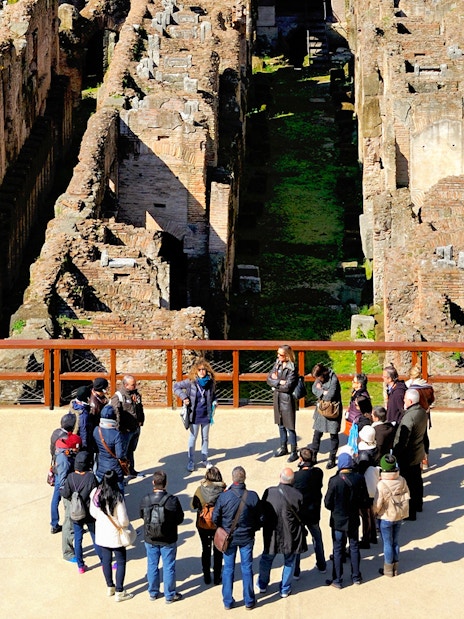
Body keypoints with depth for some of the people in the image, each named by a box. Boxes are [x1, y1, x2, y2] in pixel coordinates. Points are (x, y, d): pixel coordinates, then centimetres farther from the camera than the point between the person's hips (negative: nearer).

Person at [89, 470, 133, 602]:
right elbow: (123, 520, -22)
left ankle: (110, 587, 34)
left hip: (101, 533, 5)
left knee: (106, 560, 20)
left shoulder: (95, 493, -11)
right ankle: (119, 592, 13)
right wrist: (126, 524, 0)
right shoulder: (117, 497, -26)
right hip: (115, 535, -5)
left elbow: (93, 513, 3)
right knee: (121, 562, 10)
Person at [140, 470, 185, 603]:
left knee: (152, 566, 18)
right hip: (168, 540, -2)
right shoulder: (172, 500, -21)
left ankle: (153, 593, 31)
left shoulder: (145, 500, -13)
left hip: (150, 540, 3)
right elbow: (180, 518, -9)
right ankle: (169, 595, 20)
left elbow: (142, 516, 3)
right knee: (168, 567, 11)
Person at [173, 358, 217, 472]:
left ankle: (204, 459, 29)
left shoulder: (210, 382, -3)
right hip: (195, 415, -3)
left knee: (205, 438, 15)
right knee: (193, 438, 6)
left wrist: (214, 402, -3)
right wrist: (184, 397, -12)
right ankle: (191, 461, 15)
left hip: (206, 415, 3)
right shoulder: (191, 382, -13)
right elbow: (176, 386, -4)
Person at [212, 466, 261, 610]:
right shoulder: (253, 496, -16)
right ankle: (249, 601, 22)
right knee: (247, 568, 13)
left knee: (228, 568, 12)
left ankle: (227, 602, 20)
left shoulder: (223, 496, -18)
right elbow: (260, 518, -5)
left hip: (228, 537, 0)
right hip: (247, 538, 0)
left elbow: (215, 518, -8)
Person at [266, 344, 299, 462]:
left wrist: (275, 383, -9)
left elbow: (287, 387, -21)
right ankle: (283, 448, 31)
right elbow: (269, 379, 1)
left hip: (287, 399, -7)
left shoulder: (292, 369, -17)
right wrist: (279, 382, -15)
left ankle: (294, 452, 5)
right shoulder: (277, 364, 5)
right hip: (277, 398, 7)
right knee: (281, 424, 18)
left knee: (289, 426, -2)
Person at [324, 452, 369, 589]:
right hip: (354, 520, 3)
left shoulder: (334, 481, -22)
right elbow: (365, 501, -6)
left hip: (338, 520, -3)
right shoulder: (359, 479, -13)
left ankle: (337, 580, 16)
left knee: (338, 550, 9)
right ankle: (356, 577, 27)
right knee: (354, 547, 18)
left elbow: (328, 503, -14)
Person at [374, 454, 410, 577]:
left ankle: (388, 569, 21)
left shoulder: (381, 485, -27)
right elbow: (406, 497, -1)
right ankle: (395, 568, 29)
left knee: (387, 543, 10)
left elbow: (377, 504, -20)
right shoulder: (402, 481, -12)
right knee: (396, 542, 18)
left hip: (386, 517, -5)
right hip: (399, 516, 5)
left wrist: (375, 512, 1)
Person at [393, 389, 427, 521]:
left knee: (408, 484, 2)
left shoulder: (409, 417, -29)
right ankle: (418, 504, 41)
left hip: (407, 456, -9)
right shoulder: (423, 412, -1)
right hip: (418, 453, 9)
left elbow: (402, 440, -26)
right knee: (417, 480, 24)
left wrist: (395, 455, -17)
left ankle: (410, 512, 11)